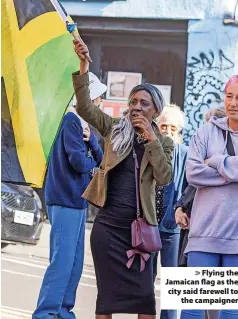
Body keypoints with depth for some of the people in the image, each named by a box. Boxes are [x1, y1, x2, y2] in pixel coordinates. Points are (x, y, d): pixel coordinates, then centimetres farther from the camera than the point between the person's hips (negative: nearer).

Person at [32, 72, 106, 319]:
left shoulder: (85, 124, 14)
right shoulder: (72, 121, -13)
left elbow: (101, 160, 8)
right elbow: (79, 162, -21)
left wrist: (90, 141, -10)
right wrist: (92, 161, 1)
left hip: (77, 201, 10)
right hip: (66, 201, -10)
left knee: (75, 261, 11)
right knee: (62, 260, -11)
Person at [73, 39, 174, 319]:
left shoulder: (163, 142, 6)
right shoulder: (114, 129, 6)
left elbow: (164, 178, -8)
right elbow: (84, 107, -8)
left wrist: (151, 138, -13)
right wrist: (83, 67, -20)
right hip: (108, 223, 0)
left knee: (144, 293, -2)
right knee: (108, 291, 2)